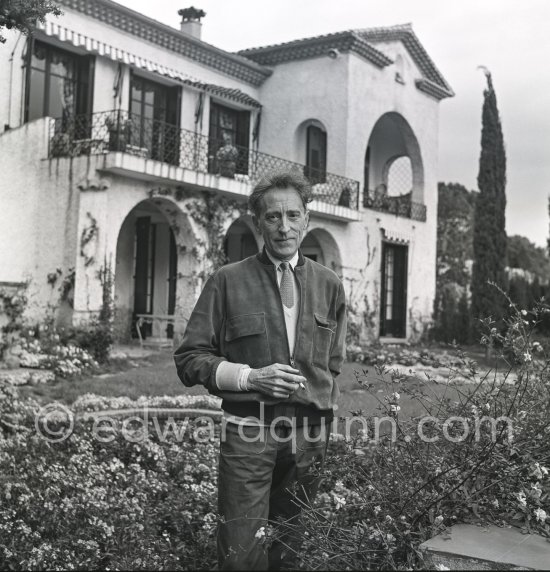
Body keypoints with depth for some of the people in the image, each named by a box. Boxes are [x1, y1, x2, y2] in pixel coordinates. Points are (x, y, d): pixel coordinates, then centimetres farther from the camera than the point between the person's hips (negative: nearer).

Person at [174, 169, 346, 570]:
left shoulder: (329, 285, 10)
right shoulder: (228, 282, 1)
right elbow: (190, 360, 1)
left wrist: (325, 425, 12)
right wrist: (250, 376, -12)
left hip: (310, 435, 3)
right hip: (249, 431, -3)